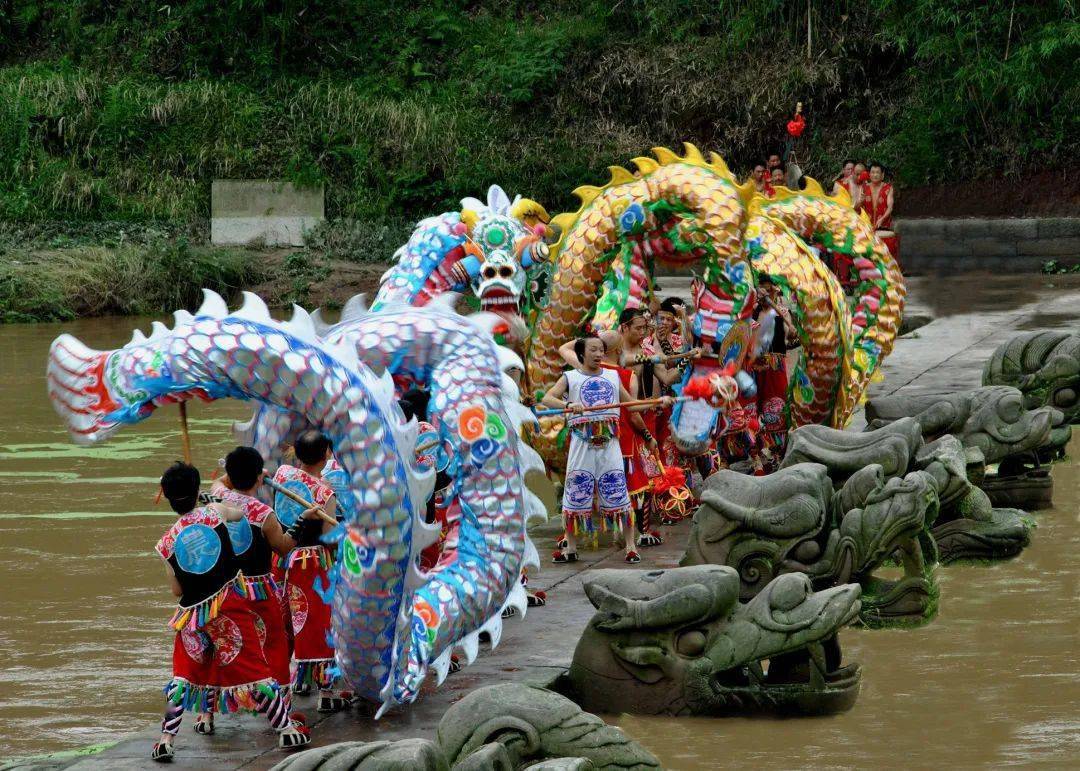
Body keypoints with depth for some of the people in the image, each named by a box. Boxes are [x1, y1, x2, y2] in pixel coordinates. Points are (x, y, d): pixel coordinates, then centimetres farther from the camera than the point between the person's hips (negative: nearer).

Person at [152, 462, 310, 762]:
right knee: (253, 667, 8)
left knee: (183, 677, 15)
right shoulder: (213, 513, -5)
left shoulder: (166, 543, -2)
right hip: (229, 606, -1)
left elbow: (177, 590, 3)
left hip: (193, 613, 1)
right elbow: (239, 514, 19)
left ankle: (166, 741, 8)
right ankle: (287, 729, 13)